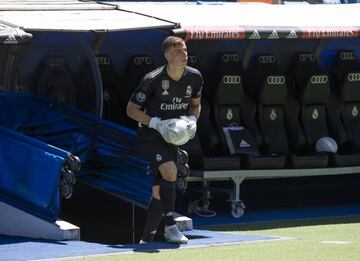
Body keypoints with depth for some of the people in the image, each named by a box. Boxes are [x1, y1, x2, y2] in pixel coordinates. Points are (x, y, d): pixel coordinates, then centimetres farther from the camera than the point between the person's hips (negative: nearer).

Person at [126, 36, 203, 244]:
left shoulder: (195, 77, -2)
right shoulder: (153, 80, -17)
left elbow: (196, 104, 16)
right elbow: (131, 109, -9)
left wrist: (193, 120, -5)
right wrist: (157, 123, -20)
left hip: (172, 138, 5)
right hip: (150, 135, -5)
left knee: (159, 191, 4)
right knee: (170, 171, -30)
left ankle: (146, 240, 17)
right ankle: (170, 226, -20)